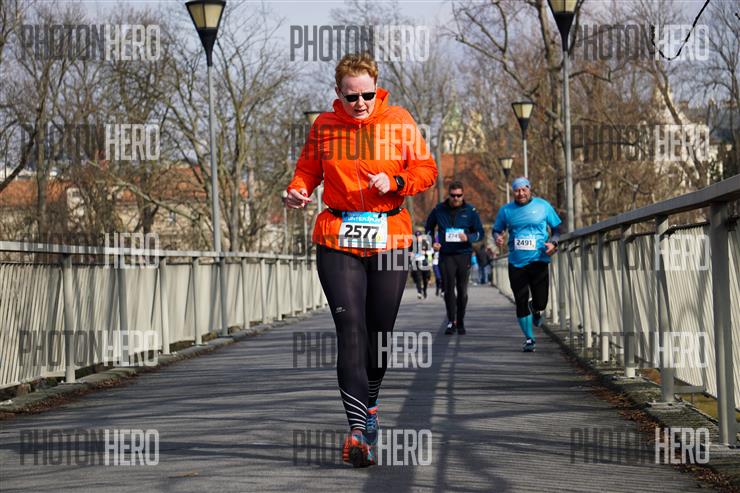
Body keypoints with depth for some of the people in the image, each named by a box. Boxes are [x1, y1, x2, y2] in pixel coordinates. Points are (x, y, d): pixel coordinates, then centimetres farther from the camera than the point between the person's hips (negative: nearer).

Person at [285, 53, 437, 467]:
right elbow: (308, 169, 12)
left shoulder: (399, 122, 2)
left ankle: (370, 402, 36)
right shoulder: (324, 126, 3)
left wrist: (395, 182, -14)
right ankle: (358, 429, -17)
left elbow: (427, 170, 4)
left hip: (390, 237, 1)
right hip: (338, 239, -1)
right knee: (350, 326, -13)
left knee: (381, 328, 8)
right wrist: (298, 191, -10)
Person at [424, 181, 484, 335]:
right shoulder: (439, 210, 4)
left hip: (464, 254, 0)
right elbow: (429, 228, 19)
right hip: (445, 255, 0)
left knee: (462, 290, 6)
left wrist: (468, 237, -17)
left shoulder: (470, 211, 1)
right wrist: (432, 242, 2)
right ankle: (451, 322, -4)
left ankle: (460, 322, 18)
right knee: (449, 289, -9)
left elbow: (480, 232, 4)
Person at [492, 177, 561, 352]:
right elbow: (497, 229, 17)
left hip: (539, 260, -1)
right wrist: (497, 237, -6)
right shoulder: (506, 210, 7)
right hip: (516, 263, 1)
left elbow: (557, 227, 12)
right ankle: (529, 339, 15)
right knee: (521, 302, 0)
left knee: (540, 303, -5)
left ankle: (536, 310, 34)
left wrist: (553, 242, -7)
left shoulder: (543, 206, 4)